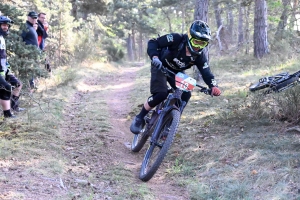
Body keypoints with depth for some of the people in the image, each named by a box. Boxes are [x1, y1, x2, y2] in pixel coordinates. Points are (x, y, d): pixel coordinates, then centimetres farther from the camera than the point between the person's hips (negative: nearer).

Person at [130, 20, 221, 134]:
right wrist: (155, 57, -46)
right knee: (161, 94, -25)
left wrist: (213, 86, -42)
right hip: (160, 66, -5)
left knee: (186, 95, -16)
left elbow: (206, 72, -22)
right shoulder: (177, 39, -32)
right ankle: (140, 118, -5)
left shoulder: (199, 56, -21)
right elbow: (153, 42, -28)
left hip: (177, 72, 5)